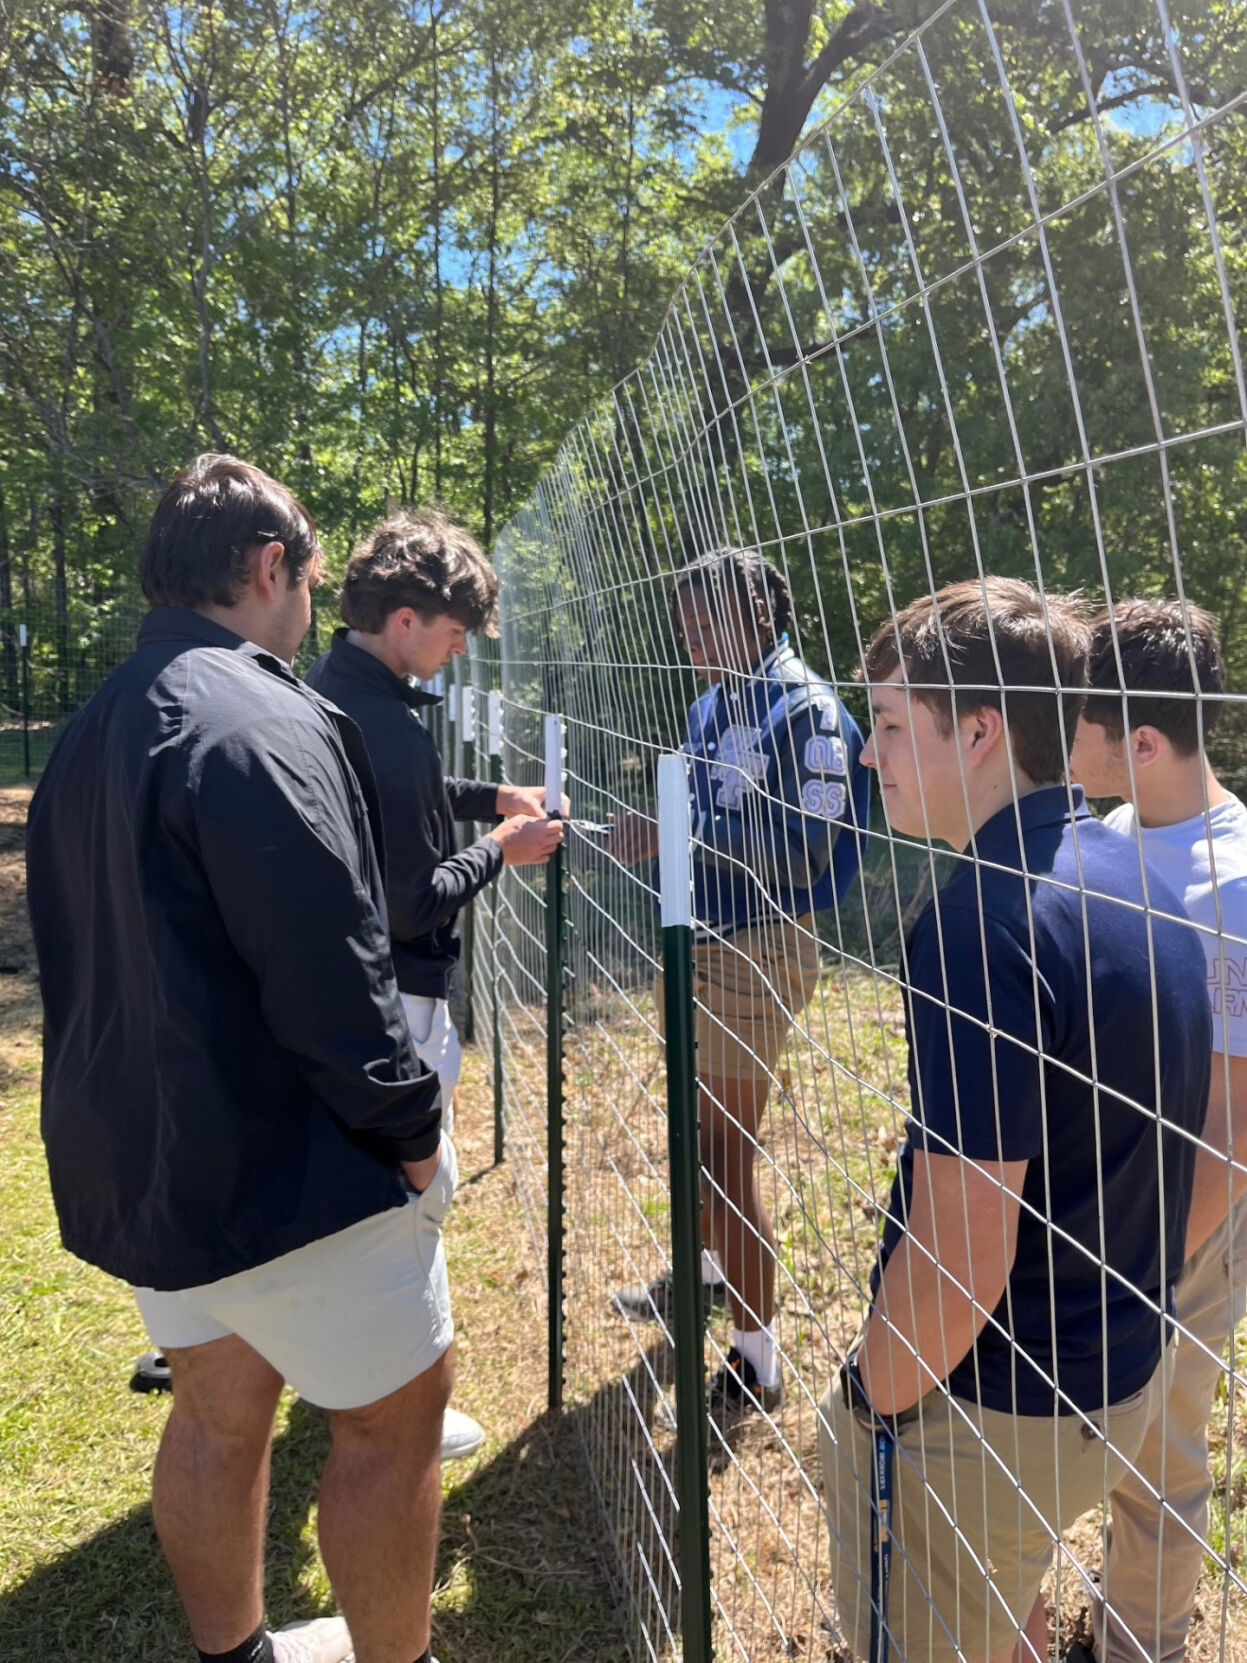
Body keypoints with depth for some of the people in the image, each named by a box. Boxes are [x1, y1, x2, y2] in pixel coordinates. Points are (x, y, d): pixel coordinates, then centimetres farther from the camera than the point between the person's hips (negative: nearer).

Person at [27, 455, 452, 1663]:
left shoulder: (89, 734, 8)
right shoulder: (263, 724, -23)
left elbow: (85, 954, 15)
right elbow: (333, 978, -25)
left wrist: (128, 1126, 21)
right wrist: (410, 1133, -13)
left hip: (138, 1157, 9)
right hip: (280, 1167, -9)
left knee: (218, 1404, 23)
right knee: (393, 1416, 9)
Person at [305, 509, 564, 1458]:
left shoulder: (329, 688, 4)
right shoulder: (388, 727, -28)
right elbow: (414, 901, -24)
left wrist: (488, 796, 11)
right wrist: (502, 850, -10)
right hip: (396, 997, -10)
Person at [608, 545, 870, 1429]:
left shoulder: (804, 708, -15)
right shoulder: (713, 704, 11)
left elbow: (804, 852, -23)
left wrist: (684, 835, -26)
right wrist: (651, 831, 3)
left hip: (759, 949, -9)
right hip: (702, 940, 9)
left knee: (725, 1153, -4)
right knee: (699, 1128, 22)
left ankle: (757, 1361, 11)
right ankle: (707, 1272, 45)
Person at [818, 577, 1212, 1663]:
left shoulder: (986, 919, -29)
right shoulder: (1126, 874, 0)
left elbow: (955, 1258, -29)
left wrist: (871, 1400, -12)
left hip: (989, 1407, -8)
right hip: (1122, 1369, 8)